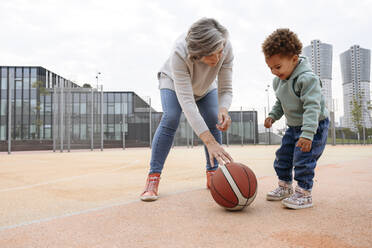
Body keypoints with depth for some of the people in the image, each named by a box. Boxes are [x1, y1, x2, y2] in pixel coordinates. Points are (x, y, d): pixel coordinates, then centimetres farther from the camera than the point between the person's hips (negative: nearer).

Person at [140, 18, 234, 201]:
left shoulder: (226, 48, -35)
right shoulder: (179, 52, -44)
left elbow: (226, 89, -27)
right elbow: (186, 100, -49)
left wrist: (223, 109, -52)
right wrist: (209, 142, -56)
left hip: (206, 87, 4)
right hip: (173, 81, -3)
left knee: (214, 122, -14)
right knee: (170, 119, -25)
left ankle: (212, 175, -1)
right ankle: (153, 179, -19)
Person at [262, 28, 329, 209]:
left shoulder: (307, 78, -26)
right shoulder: (278, 81, 1)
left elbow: (312, 107, -31)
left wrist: (307, 134, -37)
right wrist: (273, 115, 1)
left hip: (314, 126, -8)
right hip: (293, 126, 8)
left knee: (303, 159, -12)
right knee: (283, 156, 11)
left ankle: (304, 193, 1)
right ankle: (285, 187, 27)